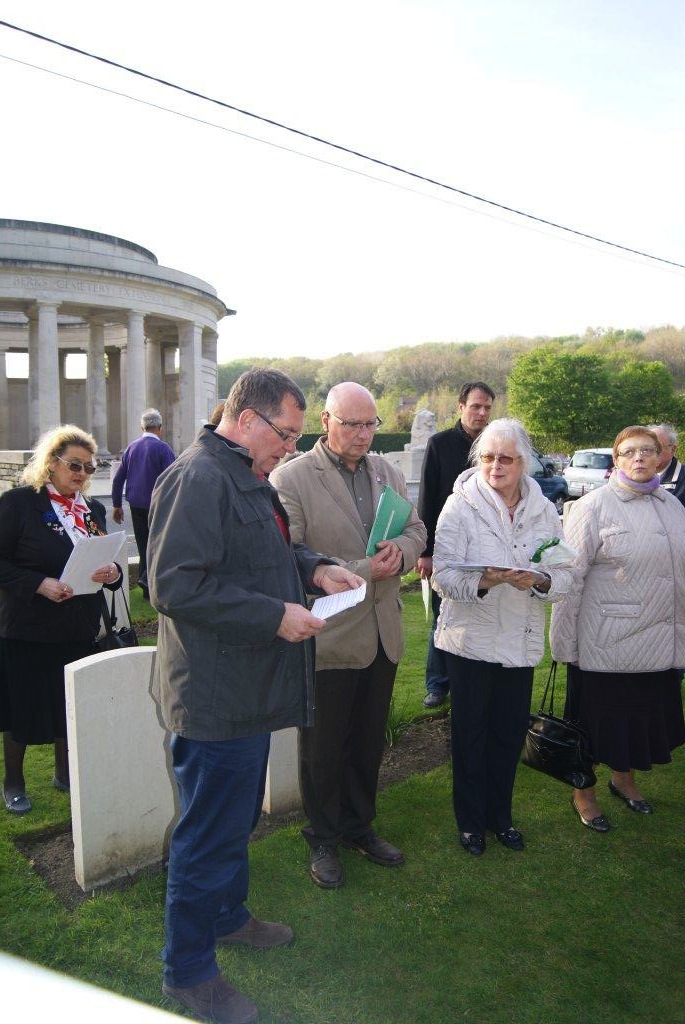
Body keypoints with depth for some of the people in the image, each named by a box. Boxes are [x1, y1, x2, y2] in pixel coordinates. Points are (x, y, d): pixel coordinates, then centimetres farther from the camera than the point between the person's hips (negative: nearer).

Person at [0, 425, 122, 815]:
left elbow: (107, 560, 13)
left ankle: (65, 773, 35)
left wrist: (112, 573, -10)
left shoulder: (93, 509, 8)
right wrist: (40, 584, -25)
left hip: (80, 629, 5)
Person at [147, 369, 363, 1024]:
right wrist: (275, 615, -25)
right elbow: (177, 585, -27)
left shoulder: (247, 477, 14)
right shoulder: (197, 478, -21)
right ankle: (187, 971, 26)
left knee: (238, 817, 26)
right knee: (210, 834, 5)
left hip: (246, 692, 11)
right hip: (215, 697, -10)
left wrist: (313, 569, 6)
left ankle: (227, 916, 47)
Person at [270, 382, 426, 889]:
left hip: (382, 633, 6)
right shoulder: (291, 478, -15)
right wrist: (364, 571, -23)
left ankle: (359, 825, 43)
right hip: (329, 636, -6)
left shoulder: (387, 472, 6)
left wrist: (400, 549, -12)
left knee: (369, 741, 21)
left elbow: (417, 529, 12)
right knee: (323, 747, 13)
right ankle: (323, 838, 35)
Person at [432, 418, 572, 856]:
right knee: (471, 734, 10)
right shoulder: (461, 505, -10)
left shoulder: (544, 510, 2)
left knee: (510, 734, 15)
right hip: (471, 638, -3)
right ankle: (471, 820, 31)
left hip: (521, 640, 3)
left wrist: (538, 581, -21)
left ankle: (500, 815, 37)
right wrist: (484, 580, -32)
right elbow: (444, 577, -14)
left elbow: (565, 576, 1)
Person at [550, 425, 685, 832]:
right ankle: (584, 792, 31)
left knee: (647, 713, 19)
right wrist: (564, 643, -14)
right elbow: (571, 577, -13)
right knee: (597, 718, 9)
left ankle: (624, 778, 45)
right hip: (607, 643, -6)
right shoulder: (595, 506, -11)